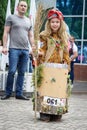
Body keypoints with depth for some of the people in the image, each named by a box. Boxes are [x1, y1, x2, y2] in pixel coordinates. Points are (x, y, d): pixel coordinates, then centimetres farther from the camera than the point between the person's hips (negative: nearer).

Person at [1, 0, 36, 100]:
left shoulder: (28, 21, 19)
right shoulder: (11, 18, 6)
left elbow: (30, 36, 21)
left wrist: (33, 46, 6)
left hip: (25, 50, 4)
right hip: (14, 49, -4)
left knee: (22, 72, 4)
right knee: (12, 71, -9)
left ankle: (19, 93, 9)